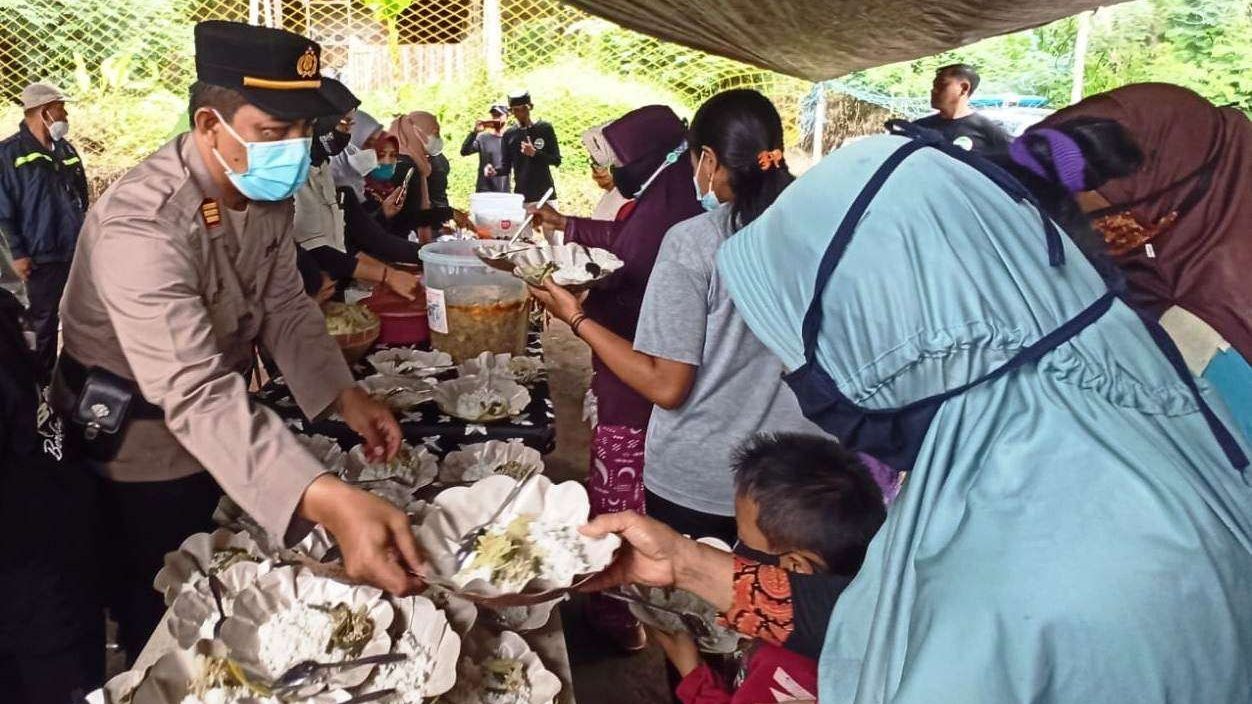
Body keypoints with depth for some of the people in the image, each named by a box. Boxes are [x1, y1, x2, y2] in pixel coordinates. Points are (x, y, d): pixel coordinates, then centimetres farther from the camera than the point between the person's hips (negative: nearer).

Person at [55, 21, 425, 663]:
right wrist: (328, 501, -59)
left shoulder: (266, 187, -8)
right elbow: (196, 394, -46)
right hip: (140, 449, -7)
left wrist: (344, 396, -16)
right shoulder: (141, 226, -36)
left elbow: (285, 307, 2)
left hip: (223, 437, 7)